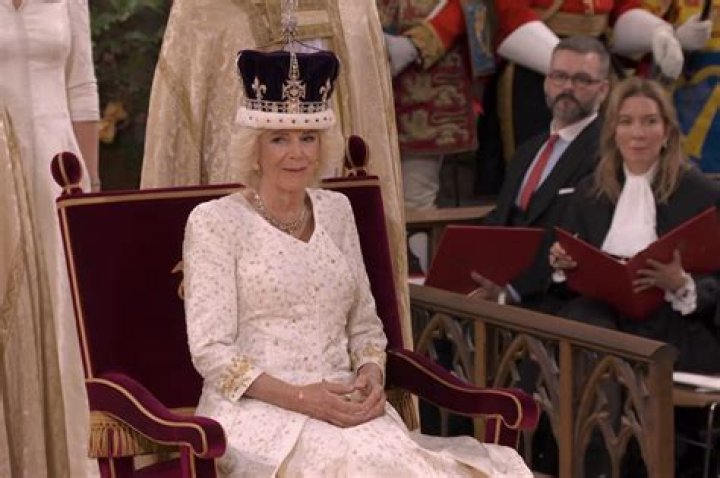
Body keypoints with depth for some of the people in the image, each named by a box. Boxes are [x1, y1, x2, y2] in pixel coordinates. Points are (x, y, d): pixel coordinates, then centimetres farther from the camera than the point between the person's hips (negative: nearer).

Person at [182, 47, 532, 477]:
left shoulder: (336, 210, 15)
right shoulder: (214, 222, -1)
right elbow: (211, 350, -7)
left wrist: (371, 376, -4)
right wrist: (297, 397, -19)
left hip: (343, 405, 5)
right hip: (259, 410, -5)